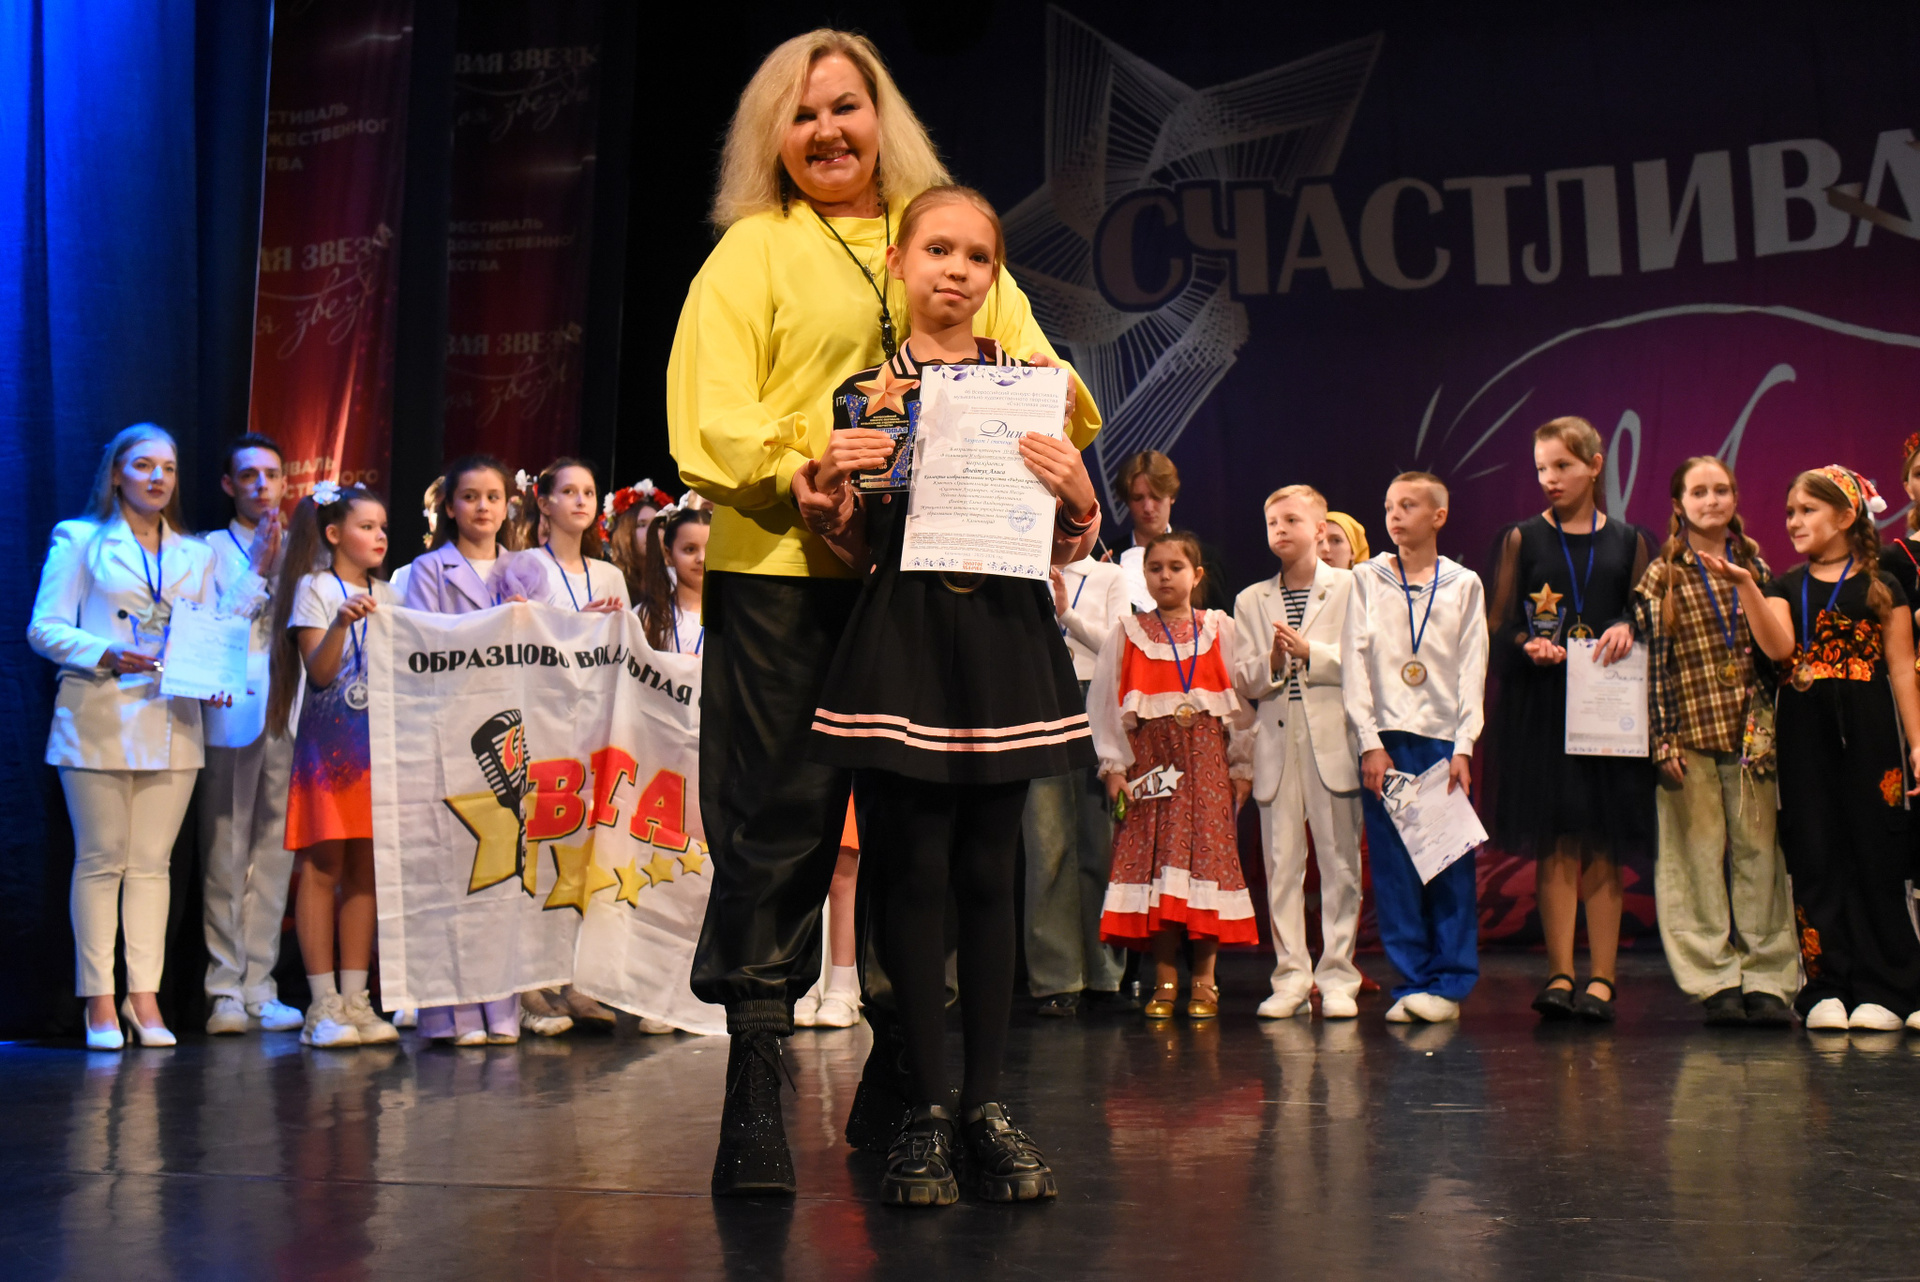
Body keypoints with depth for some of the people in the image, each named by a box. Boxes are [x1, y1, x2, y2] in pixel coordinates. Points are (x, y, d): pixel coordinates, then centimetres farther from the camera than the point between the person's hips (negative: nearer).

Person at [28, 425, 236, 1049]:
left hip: (172, 723, 3)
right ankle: (99, 1000, 4)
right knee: (101, 859, -1)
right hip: (99, 720, -3)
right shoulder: (79, 539, 6)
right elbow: (45, 629, -1)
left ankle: (145, 995, 6)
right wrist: (107, 656, -18)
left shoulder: (195, 553, 18)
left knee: (152, 861, 3)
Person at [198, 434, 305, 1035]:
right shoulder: (211, 548, 5)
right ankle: (225, 989, 2)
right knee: (225, 854, -4)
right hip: (233, 711, -4)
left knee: (276, 852, 5)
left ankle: (259, 986, 11)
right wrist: (258, 570, -7)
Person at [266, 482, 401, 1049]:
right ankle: (323, 1004, -1)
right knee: (322, 870, -5)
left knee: (366, 871, 5)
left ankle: (355, 998, 9)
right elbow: (319, 672, -9)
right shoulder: (316, 589, 0)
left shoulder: (386, 596, 16)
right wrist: (341, 624, -25)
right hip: (329, 742, -5)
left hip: (378, 742, 5)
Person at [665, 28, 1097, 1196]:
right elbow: (709, 411, -3)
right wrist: (793, 475, -20)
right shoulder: (752, 252, 9)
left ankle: (900, 1078, 20)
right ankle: (756, 1089, 4)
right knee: (779, 822, -4)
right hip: (781, 571, -3)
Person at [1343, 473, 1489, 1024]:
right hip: (1385, 736, 0)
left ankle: (1449, 982, 7)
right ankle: (1411, 980, 7)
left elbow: (1472, 669, 4)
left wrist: (1463, 748, -5)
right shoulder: (1368, 579, 8)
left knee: (1451, 862, -1)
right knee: (1393, 864, 0)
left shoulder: (1464, 585, 8)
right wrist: (1370, 742, -5)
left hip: (1444, 737, 0)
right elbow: (1354, 663, 3)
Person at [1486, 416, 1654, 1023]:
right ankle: (1559, 976, -3)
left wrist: (1626, 630, -11)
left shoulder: (1628, 541, 12)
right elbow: (1499, 624, 6)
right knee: (1556, 846, -5)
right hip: (1541, 706, -1)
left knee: (1604, 847, 0)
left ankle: (1601, 979, 3)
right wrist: (1529, 645, -15)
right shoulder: (1523, 539, 8)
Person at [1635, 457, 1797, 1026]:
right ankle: (1715, 980, 6)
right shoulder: (1661, 576, 2)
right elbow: (1650, 662, -2)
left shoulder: (1755, 567, 12)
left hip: (1751, 733, 3)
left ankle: (1767, 979, 8)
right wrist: (1661, 739, -8)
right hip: (1691, 734, -3)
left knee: (1759, 851, 2)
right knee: (1700, 855, -1)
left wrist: (1774, 725, 8)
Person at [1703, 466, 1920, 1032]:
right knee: (1815, 858, 2)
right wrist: (1744, 584, -14)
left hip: (1868, 729, -3)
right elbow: (1779, 648, -6)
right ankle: (1827, 988, 7)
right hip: (1803, 731, 3)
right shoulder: (1785, 587, 12)